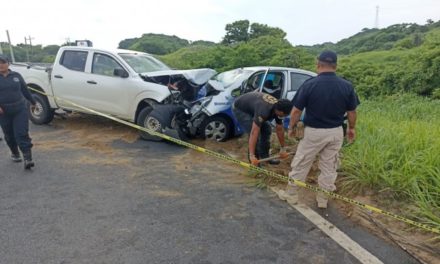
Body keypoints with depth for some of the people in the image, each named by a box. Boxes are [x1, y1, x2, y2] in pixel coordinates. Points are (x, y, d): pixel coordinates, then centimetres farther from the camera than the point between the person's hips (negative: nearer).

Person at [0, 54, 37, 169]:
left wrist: (33, 102, 20)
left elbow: (25, 90, 13)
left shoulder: (16, 75, 4)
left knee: (22, 134, -8)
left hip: (20, 110, -1)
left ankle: (28, 159, -12)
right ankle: (14, 153, 36)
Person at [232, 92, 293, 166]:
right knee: (256, 133, -19)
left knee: (267, 129, 4)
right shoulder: (264, 110, -40)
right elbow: (254, 133, -45)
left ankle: (264, 156, 17)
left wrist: (283, 149, 5)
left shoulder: (278, 108, -14)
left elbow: (279, 129, -1)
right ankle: (254, 162, -6)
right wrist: (252, 156, -47)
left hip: (251, 107, 8)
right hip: (240, 109, -8)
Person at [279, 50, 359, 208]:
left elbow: (296, 111, -11)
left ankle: (291, 194, 25)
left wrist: (291, 127, 5)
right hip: (336, 132, 4)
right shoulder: (347, 86, -5)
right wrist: (351, 128, 21)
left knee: (300, 164, 12)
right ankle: (323, 199, 28)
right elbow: (351, 112, 4)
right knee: (329, 167, 15)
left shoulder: (309, 85, -15)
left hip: (313, 132, -3)